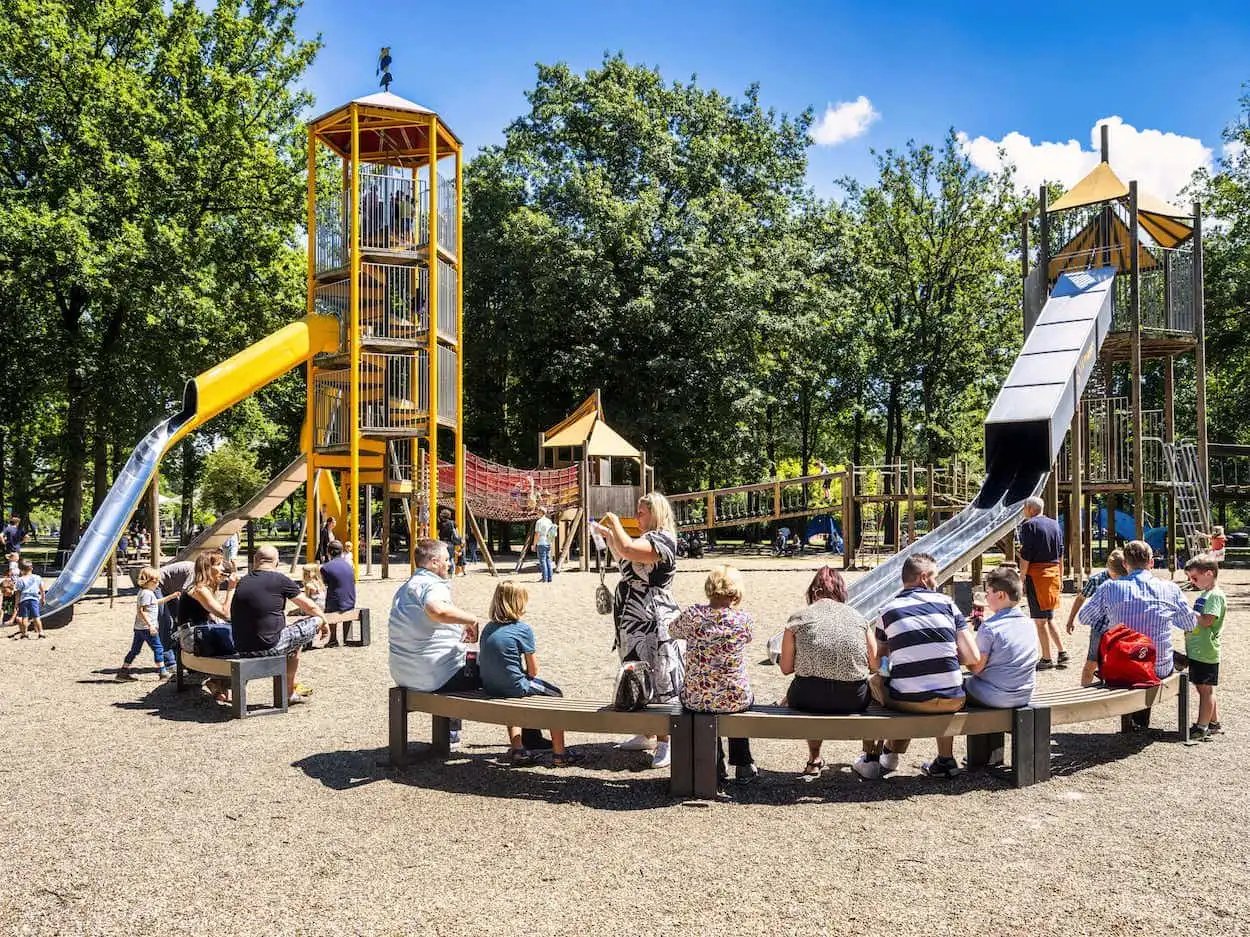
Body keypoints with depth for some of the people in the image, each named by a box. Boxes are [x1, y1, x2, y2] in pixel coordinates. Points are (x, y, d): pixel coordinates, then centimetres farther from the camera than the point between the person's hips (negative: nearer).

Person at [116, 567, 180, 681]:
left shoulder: (143, 592, 15)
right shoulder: (147, 593, -16)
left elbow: (158, 602, 28)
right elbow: (141, 611, -23)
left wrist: (171, 596, 26)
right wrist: (150, 625, -25)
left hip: (139, 628, 10)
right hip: (147, 628, -10)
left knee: (135, 650, 14)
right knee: (158, 649, -2)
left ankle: (123, 671, 16)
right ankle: (163, 673, 1)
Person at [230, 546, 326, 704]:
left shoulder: (242, 582, 11)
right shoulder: (280, 579, -7)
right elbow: (309, 606, 5)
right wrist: (323, 622, 25)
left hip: (241, 649, 7)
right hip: (268, 648, -7)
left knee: (290, 626, 30)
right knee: (315, 621, 7)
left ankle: (291, 690, 37)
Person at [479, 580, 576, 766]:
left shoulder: (488, 628, 5)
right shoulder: (523, 629, -12)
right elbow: (533, 671, -7)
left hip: (489, 687, 6)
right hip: (513, 687, -6)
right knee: (556, 695, 15)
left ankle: (518, 749, 35)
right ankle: (559, 753, 16)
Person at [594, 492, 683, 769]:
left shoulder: (662, 539, -16)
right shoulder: (647, 539, 16)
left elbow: (627, 550, -32)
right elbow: (623, 561, 34)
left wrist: (615, 523, -16)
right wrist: (608, 536, 25)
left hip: (653, 622, -11)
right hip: (635, 622, 11)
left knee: (659, 680, -6)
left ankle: (666, 743, -1)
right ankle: (646, 735, 28)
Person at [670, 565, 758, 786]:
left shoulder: (691, 616, -9)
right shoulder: (743, 620, -11)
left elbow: (672, 630, 14)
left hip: (694, 700, 0)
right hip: (735, 700, 0)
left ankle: (715, 766, 35)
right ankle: (744, 766, 37)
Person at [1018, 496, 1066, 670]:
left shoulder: (1029, 525, -9)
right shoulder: (1055, 525, 13)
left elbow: (1025, 556, -13)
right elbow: (1061, 554, 16)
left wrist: (1021, 579, -9)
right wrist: (1060, 577, 21)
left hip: (1036, 574, -7)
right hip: (1053, 572, 7)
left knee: (1039, 620, -1)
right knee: (1049, 618, 18)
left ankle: (1046, 659, 2)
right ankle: (1062, 652, 13)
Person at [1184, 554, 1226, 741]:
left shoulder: (1216, 595, -14)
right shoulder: (1203, 594, 16)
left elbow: (1206, 621, -24)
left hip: (1206, 653, -10)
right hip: (1196, 651, 10)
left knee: (1205, 689, -2)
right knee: (1204, 688, 16)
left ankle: (1202, 728, 3)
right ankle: (1214, 723, 26)